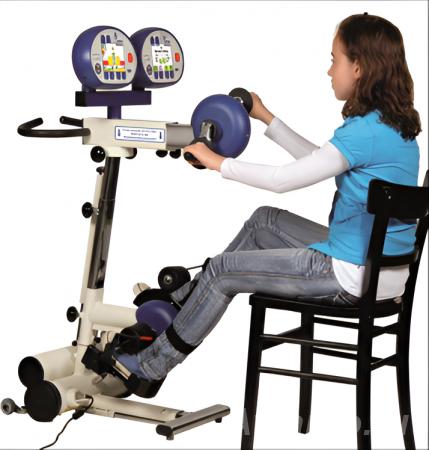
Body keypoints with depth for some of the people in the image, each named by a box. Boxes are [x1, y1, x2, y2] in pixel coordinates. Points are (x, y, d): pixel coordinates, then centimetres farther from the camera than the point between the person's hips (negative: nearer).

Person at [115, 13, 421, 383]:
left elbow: (284, 179, -22)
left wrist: (218, 162, -11)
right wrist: (266, 118, 18)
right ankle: (189, 299, 35)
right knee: (264, 220, 23)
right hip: (380, 262, 9)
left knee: (224, 269, 1)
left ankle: (154, 363, 18)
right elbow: (318, 160, 16)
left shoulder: (367, 131, -24)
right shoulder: (391, 123, 5)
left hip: (356, 277, -9)